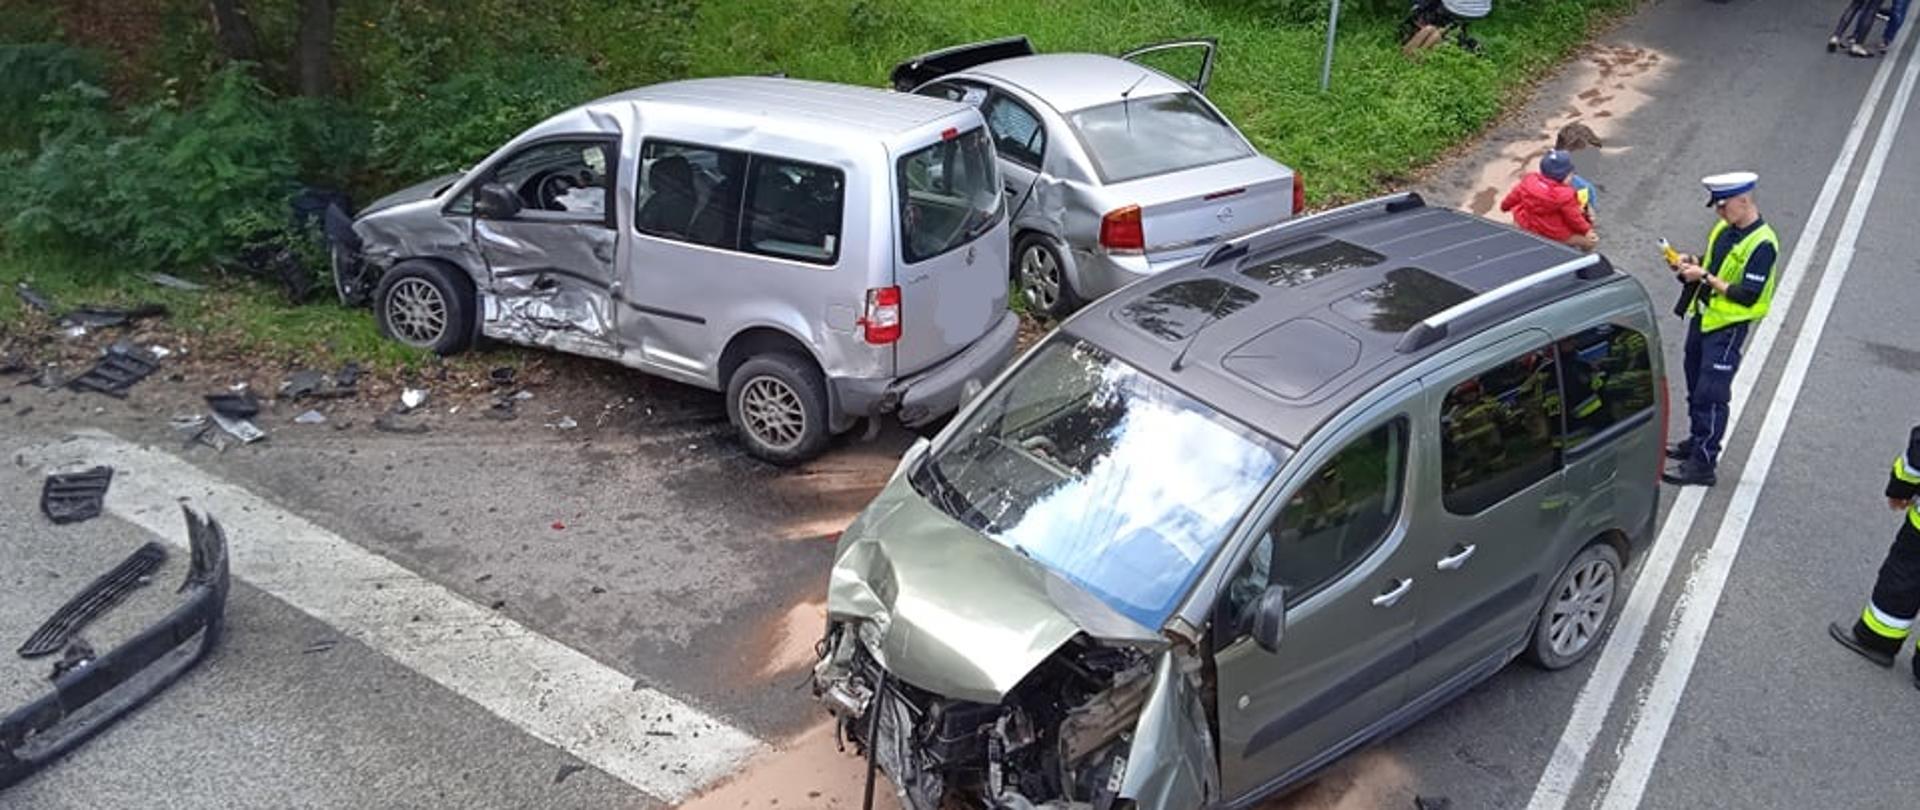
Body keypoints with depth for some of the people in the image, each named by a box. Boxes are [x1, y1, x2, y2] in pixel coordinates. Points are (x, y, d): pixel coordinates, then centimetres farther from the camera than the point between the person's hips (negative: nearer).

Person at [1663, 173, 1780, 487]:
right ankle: (1696, 442, 37)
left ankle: (1703, 464, 1)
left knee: (1711, 395, -5)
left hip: (1728, 327, -9)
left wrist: (1705, 277, -21)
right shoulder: (1724, 229, 6)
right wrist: (1692, 264, -1)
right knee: (1696, 387, 20)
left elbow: (1747, 296, -23)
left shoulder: (1762, 244, -20)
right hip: (1702, 317, 9)